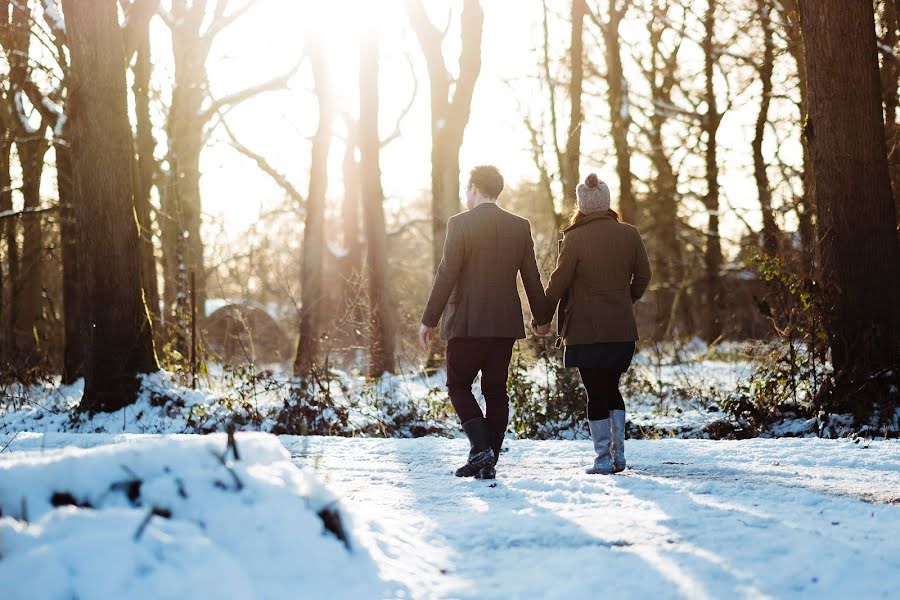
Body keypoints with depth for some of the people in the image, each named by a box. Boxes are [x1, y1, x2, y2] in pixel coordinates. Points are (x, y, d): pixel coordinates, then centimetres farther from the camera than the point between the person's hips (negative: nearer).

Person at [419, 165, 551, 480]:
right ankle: (488, 462, 8)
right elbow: (532, 277, 10)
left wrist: (429, 320, -6)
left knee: (459, 385, 6)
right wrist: (541, 317, 22)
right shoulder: (520, 226, 6)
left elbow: (446, 275, -11)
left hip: (467, 323, -4)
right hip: (506, 323, 4)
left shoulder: (460, 223, -8)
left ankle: (481, 447, -12)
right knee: (496, 390, 9)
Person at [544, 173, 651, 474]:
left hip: (586, 330, -4)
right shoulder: (629, 234, 2)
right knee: (611, 388, 17)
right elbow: (643, 276, 7)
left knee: (596, 393, 2)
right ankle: (618, 453, 11)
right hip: (622, 328, 4)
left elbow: (559, 280, -7)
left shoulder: (574, 238, -10)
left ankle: (603, 458, 0)